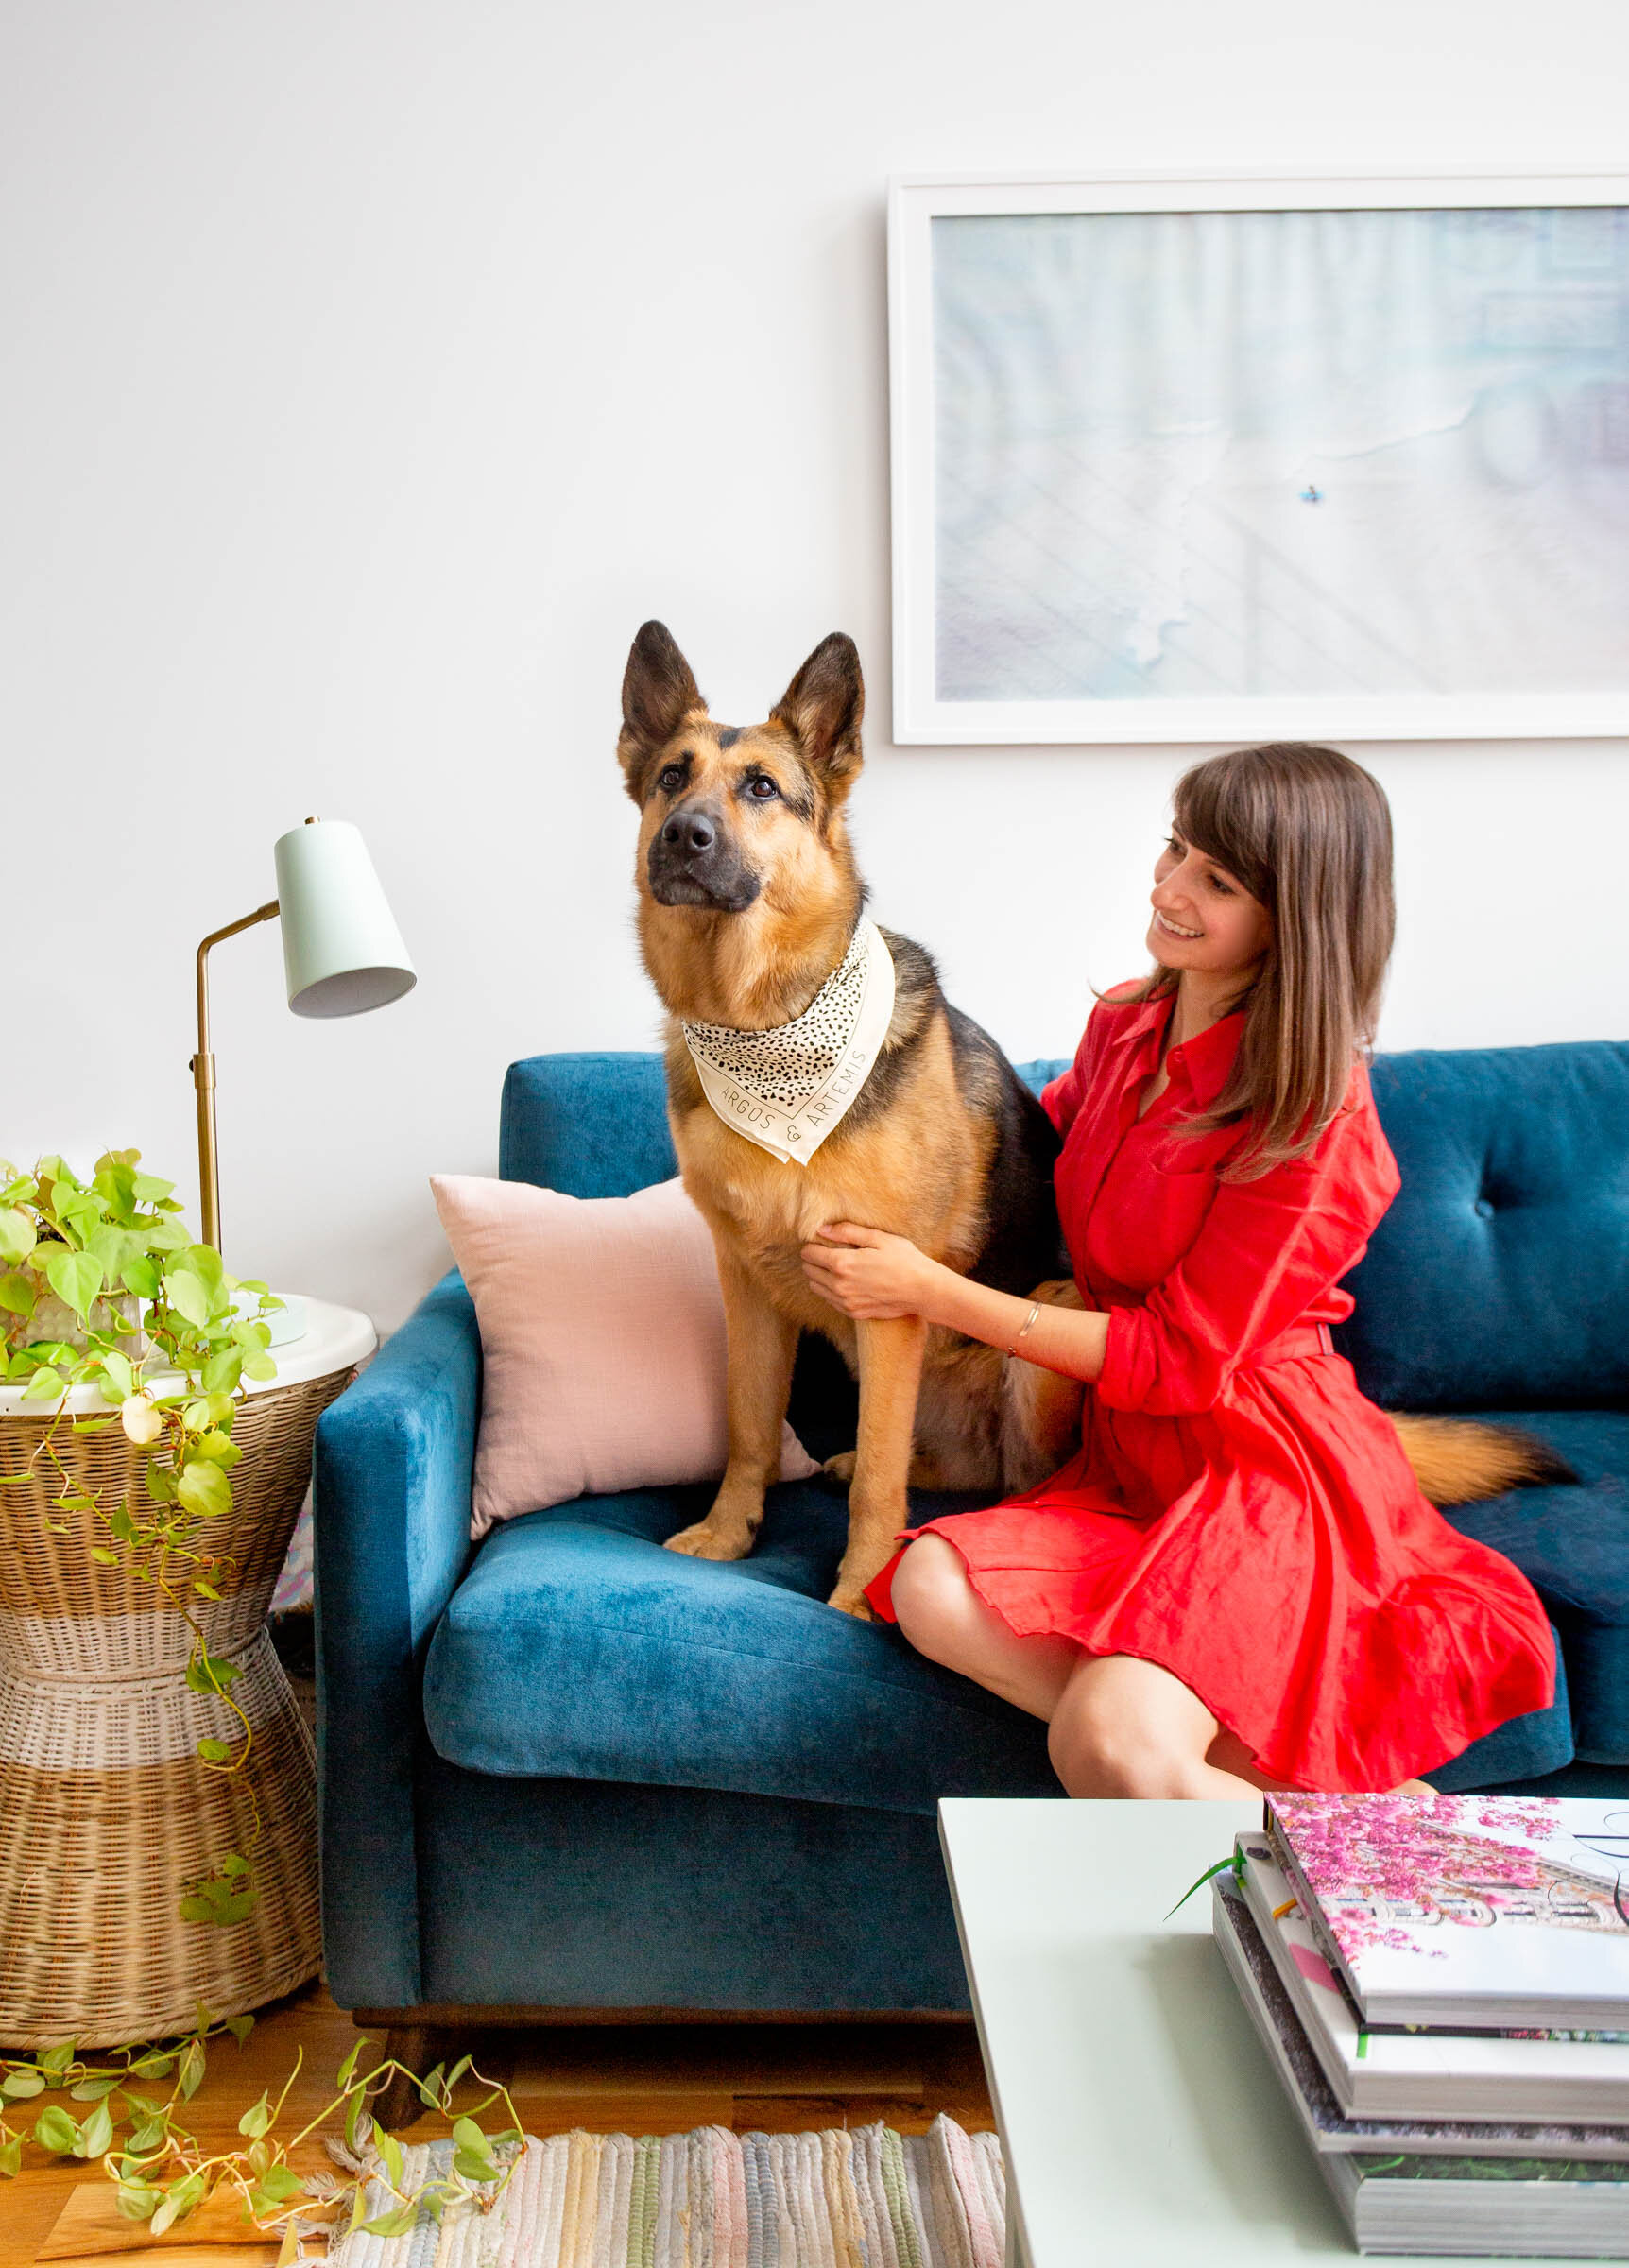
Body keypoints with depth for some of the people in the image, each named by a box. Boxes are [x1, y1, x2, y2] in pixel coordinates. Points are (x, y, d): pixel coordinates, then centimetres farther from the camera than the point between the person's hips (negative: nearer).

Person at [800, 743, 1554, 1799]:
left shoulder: (1311, 1118, -17)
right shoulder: (1124, 1023, 6)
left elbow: (1182, 1359, -16)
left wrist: (931, 1290, -16)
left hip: (1262, 1473, -7)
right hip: (1126, 1464, 8)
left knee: (1108, 1750, -31)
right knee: (931, 1588, -22)